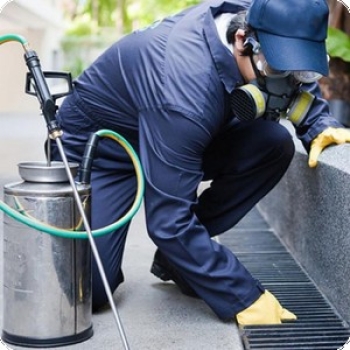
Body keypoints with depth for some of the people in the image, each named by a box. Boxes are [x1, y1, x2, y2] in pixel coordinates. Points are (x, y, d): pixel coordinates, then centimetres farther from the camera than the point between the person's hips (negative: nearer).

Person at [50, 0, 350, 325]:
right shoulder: (186, 91, -39)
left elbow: (301, 84, 5)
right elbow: (167, 220, -37)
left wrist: (321, 125, -16)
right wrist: (246, 299, -33)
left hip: (175, 134, 7)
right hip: (99, 149, -6)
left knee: (273, 144, -18)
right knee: (88, 289, -21)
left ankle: (177, 254, -2)